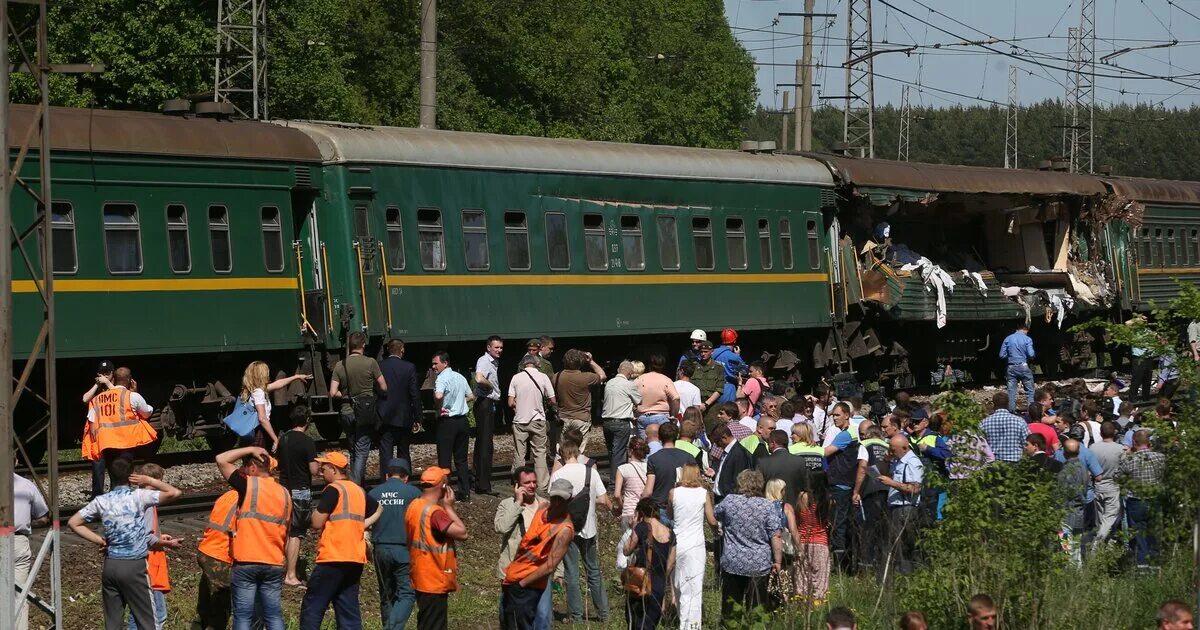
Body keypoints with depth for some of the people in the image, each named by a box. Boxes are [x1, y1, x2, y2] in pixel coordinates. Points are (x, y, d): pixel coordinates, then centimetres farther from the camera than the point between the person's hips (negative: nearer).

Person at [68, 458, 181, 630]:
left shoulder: (101, 501, 3)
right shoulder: (138, 496, -9)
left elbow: (73, 523, 8)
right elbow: (175, 493, -9)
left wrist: (98, 540, 8)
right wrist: (148, 481, 1)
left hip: (110, 565, 4)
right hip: (134, 566, -4)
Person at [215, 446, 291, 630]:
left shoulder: (249, 486, -6)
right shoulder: (284, 493, 11)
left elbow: (221, 459, -1)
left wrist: (250, 450, 6)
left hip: (246, 562, -5)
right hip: (274, 563, 5)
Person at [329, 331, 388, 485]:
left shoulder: (340, 366, 1)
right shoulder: (370, 363, -9)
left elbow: (333, 394, -2)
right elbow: (384, 388, -4)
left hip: (347, 413, 4)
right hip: (365, 413, -4)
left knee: (354, 451, 18)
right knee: (362, 450, -2)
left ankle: (354, 482, 24)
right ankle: (355, 484, -13)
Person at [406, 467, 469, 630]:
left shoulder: (413, 506, 6)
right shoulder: (435, 512, -22)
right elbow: (462, 533, -24)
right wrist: (449, 507, -14)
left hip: (421, 579, 9)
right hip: (435, 581, -9)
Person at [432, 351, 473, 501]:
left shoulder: (442, 378, -14)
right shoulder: (460, 377, 11)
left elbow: (438, 396, -32)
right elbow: (470, 396, 21)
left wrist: (439, 409, -16)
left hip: (447, 421, -7)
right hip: (462, 420, 7)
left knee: (444, 459, -2)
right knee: (461, 459, 13)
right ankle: (465, 493, 14)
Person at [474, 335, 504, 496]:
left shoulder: (495, 362, 18)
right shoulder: (484, 361, -14)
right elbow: (479, 379, -33)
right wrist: (490, 385, -15)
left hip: (492, 404, 10)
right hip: (484, 403, -10)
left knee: (484, 443, 15)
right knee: (485, 444, -12)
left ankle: (480, 482, 23)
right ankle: (483, 485, -14)